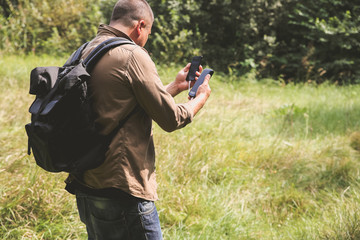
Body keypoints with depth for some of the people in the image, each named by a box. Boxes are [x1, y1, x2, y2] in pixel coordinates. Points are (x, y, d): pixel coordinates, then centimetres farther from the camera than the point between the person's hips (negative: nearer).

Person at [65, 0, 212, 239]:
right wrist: (201, 97, 9)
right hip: (121, 191, -9)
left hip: (85, 185, 9)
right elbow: (172, 119, -10)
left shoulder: (86, 52, 11)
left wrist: (175, 86, 25)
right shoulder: (132, 55, -14)